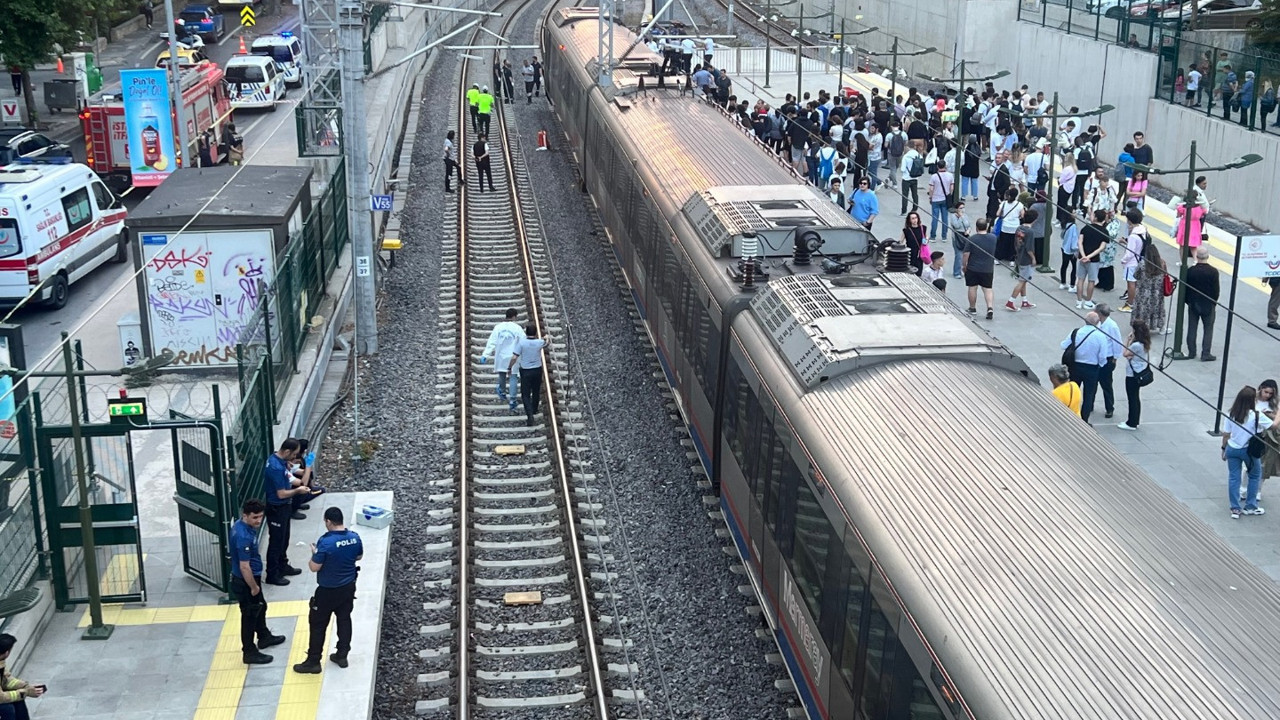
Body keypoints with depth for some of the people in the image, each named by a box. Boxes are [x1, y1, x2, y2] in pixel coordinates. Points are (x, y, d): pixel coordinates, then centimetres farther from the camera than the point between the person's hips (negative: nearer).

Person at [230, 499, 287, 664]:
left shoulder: (241, 525, -3)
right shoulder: (244, 537, -34)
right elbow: (244, 567, -29)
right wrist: (253, 587, -16)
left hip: (252, 578, 10)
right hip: (245, 582, -10)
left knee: (260, 607, 27)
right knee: (249, 616, 7)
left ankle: (264, 637, 48)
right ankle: (249, 653, 22)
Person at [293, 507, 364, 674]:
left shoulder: (325, 542, -26)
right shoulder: (354, 537, -7)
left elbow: (314, 567, -20)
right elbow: (359, 557, 10)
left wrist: (314, 553, -3)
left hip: (328, 591, -6)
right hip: (348, 587, 6)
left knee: (318, 625, 7)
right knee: (344, 620, 19)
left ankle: (313, 662, 15)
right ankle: (342, 656, 29)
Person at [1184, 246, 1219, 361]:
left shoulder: (1190, 270, -11)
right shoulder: (1213, 272, -14)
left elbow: (1185, 288, -3)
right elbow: (1216, 290, -8)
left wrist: (1188, 301, 10)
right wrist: (1214, 302, 7)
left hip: (1193, 304, 2)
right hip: (1208, 305, -2)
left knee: (1192, 329, 12)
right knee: (1208, 329, 7)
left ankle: (1191, 352, 17)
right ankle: (1205, 354, 5)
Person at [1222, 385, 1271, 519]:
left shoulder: (1231, 414, -8)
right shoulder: (1257, 416, -18)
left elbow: (1226, 435, -2)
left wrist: (1224, 449, 13)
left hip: (1232, 449, 3)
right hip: (1249, 450, -3)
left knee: (1233, 477, 11)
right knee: (1255, 475, 19)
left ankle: (1235, 509, 13)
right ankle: (1250, 507, 24)